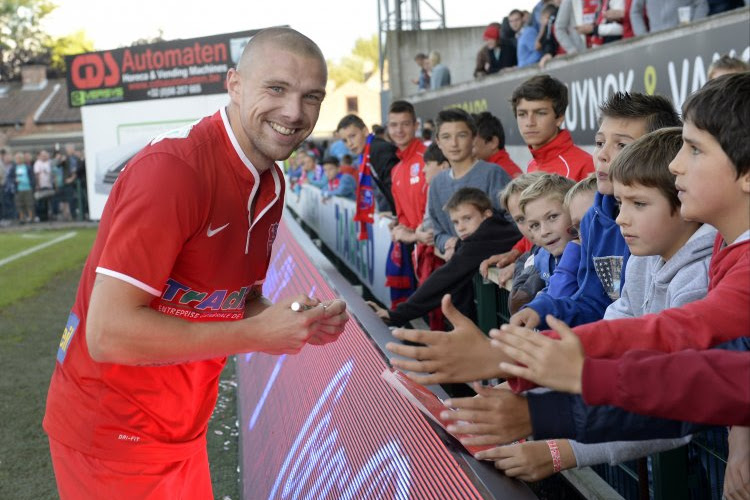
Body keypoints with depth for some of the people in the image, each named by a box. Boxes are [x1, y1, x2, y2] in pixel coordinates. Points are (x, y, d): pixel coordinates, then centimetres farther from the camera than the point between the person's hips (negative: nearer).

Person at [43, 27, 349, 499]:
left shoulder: (272, 184, 2)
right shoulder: (173, 167, -25)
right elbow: (109, 332, -27)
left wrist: (300, 321, -7)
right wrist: (257, 335, -23)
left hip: (184, 427, 8)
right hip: (113, 430, -8)